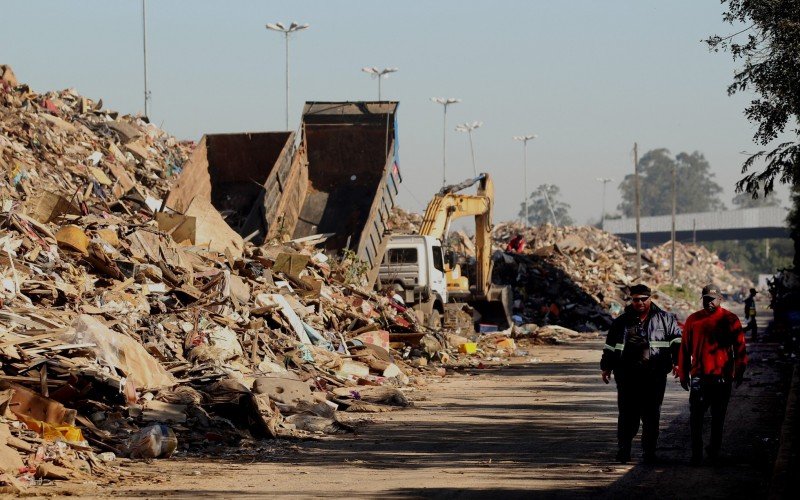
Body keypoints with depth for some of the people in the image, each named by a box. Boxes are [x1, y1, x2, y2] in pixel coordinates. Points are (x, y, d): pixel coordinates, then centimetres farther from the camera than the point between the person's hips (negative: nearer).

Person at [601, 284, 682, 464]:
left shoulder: (665, 319, 7)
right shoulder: (622, 321, 12)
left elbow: (677, 340, 6)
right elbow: (610, 346, 18)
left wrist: (677, 361, -6)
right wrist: (606, 367, 17)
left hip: (654, 377, -1)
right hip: (627, 377, 1)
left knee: (651, 415, 2)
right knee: (627, 415, 0)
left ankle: (649, 452, 10)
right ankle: (623, 449, 11)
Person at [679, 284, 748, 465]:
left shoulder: (730, 320, -1)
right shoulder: (693, 320, 5)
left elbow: (740, 347, 3)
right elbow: (685, 349, 9)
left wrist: (739, 371, -3)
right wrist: (683, 375, 7)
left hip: (722, 377, -1)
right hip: (699, 376, 1)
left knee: (718, 417, 11)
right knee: (695, 416, -7)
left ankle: (714, 450, 25)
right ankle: (696, 453, -6)